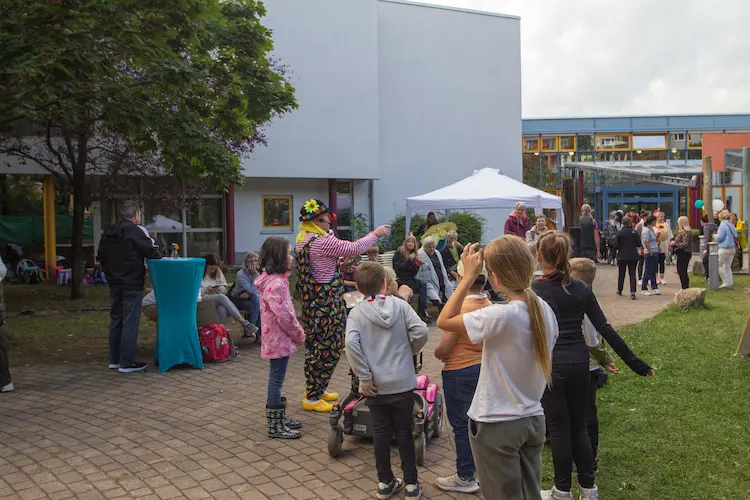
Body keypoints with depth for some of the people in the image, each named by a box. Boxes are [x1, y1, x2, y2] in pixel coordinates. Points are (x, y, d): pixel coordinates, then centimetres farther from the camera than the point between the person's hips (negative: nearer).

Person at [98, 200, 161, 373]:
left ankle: (114, 359, 22)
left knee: (116, 321, 15)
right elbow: (151, 252, -14)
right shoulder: (135, 231, -14)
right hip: (132, 285, -8)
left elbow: (101, 256, 17)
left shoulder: (108, 233, 10)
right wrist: (158, 255, 7)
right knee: (130, 323, -3)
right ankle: (127, 363, -2)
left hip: (114, 283, 8)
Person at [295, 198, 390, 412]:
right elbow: (354, 248, -17)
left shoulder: (301, 240, 10)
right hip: (326, 303, -10)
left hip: (310, 300, 10)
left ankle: (314, 390, 31)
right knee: (329, 348, -1)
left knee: (314, 346, 18)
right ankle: (313, 398, 6)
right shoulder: (322, 241, -20)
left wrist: (339, 263, 16)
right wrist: (376, 234, -5)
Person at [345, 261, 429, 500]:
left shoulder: (356, 313, -6)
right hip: (402, 382, 0)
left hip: (376, 386, 0)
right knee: (404, 433, 11)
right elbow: (421, 331, -13)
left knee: (381, 433, 13)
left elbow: (351, 344, -20)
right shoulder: (400, 305, -5)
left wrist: (364, 377, -13)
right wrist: (410, 351, 7)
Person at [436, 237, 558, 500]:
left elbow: (444, 321, -17)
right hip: (534, 420, 7)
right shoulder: (545, 310, -2)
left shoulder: (501, 316, -26)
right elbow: (546, 367, 8)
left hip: (496, 427, -7)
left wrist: (468, 277, -14)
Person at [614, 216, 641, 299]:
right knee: (632, 274, 2)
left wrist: (616, 250, 11)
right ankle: (633, 292, -11)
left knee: (621, 274, 15)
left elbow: (616, 246, -11)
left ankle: (619, 290, 28)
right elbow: (639, 244, -1)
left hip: (622, 256, -1)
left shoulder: (620, 233, -9)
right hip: (633, 256, 1)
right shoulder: (634, 232, -4)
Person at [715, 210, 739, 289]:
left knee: (719, 266, 2)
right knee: (727, 267, 15)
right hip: (732, 248, 8)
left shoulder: (723, 225, -14)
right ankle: (731, 283, 13)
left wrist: (716, 236, 3)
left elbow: (719, 238, -17)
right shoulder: (731, 225, 10)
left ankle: (726, 282, 0)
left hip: (724, 248, -8)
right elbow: (736, 237, 14)